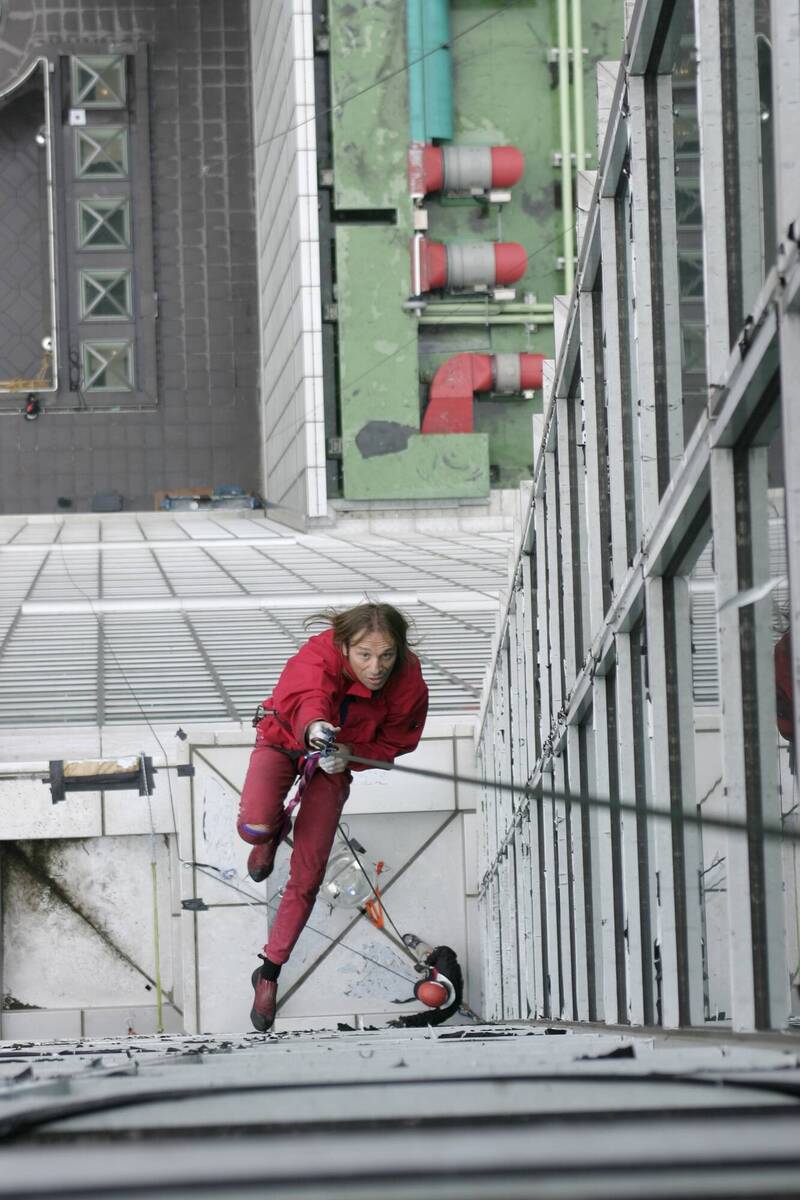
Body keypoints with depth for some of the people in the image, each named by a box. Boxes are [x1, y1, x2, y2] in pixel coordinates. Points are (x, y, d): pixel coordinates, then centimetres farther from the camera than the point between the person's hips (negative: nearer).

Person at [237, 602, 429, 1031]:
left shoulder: (409, 687, -26)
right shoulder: (319, 655, -37)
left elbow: (393, 743, -11)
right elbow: (309, 694, -57)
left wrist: (350, 754, -30)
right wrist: (315, 726, -80)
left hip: (332, 763, 2)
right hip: (285, 737, -2)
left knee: (306, 878, -2)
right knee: (253, 828, -27)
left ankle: (270, 972, 19)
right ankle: (273, 832, 15)